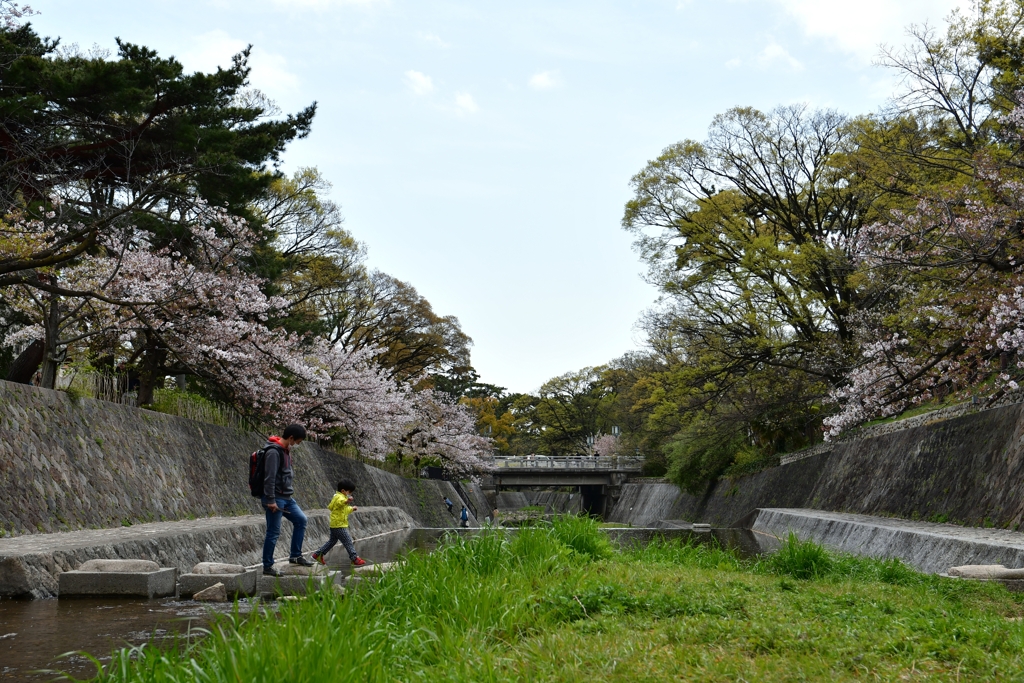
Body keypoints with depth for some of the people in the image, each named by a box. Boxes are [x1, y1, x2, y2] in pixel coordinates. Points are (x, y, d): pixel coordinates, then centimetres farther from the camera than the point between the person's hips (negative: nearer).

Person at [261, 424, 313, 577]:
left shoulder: (286, 450, 11)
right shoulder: (273, 452, -19)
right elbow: (269, 478, -23)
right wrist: (271, 500, -23)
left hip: (286, 497, 10)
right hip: (275, 499, -10)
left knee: (301, 520, 15)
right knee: (273, 532, -3)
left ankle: (295, 556, 24)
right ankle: (267, 566, 7)